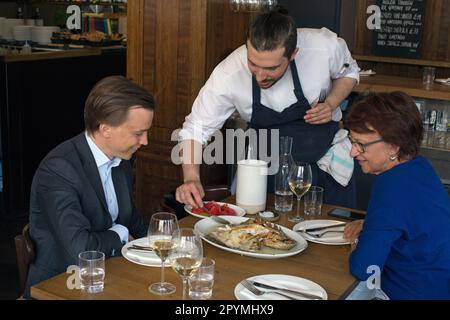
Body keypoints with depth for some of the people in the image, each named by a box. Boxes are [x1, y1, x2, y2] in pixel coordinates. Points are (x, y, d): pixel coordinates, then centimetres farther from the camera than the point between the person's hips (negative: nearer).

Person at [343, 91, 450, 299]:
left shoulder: (393, 186, -26)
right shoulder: (417, 165, 3)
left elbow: (363, 269, -24)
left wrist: (358, 246, -2)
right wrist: (369, 225, 6)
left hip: (419, 292, -9)